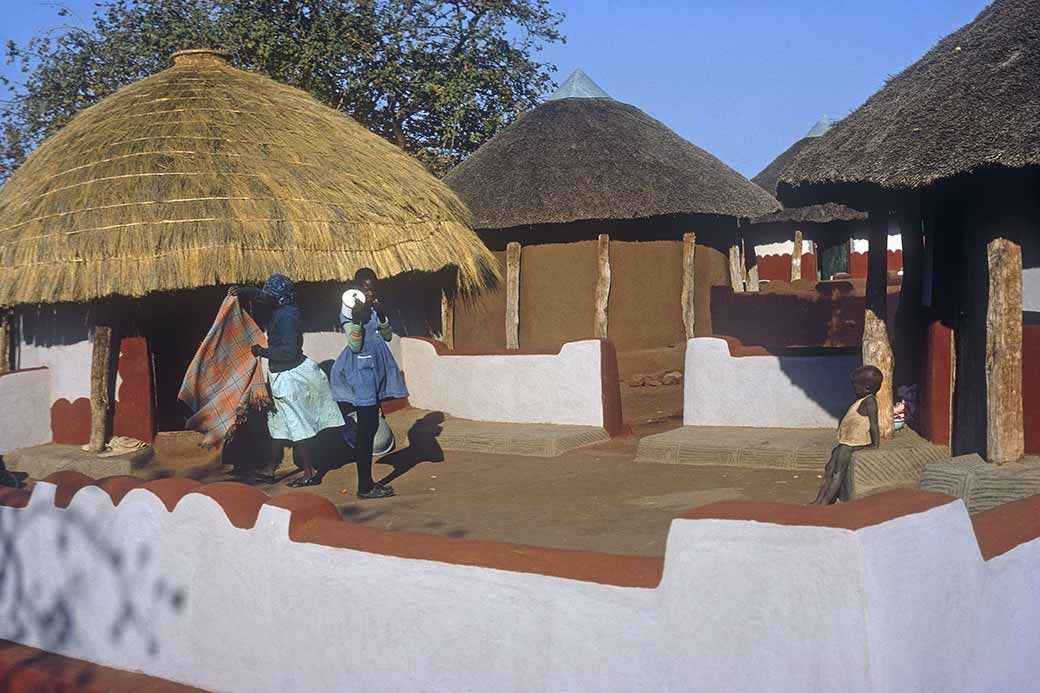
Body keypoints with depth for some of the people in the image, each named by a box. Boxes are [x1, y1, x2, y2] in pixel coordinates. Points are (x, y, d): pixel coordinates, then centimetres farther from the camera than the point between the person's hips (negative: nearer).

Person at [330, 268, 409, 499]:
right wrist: (357, 319, -29)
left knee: (371, 426, 10)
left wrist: (381, 315, -8)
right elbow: (355, 345, -16)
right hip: (361, 370, -8)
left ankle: (367, 482, 16)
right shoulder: (349, 310, -11)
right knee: (366, 427, -8)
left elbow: (388, 336, 8)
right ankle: (364, 486, -4)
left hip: (377, 369, 8)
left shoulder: (375, 306, 10)